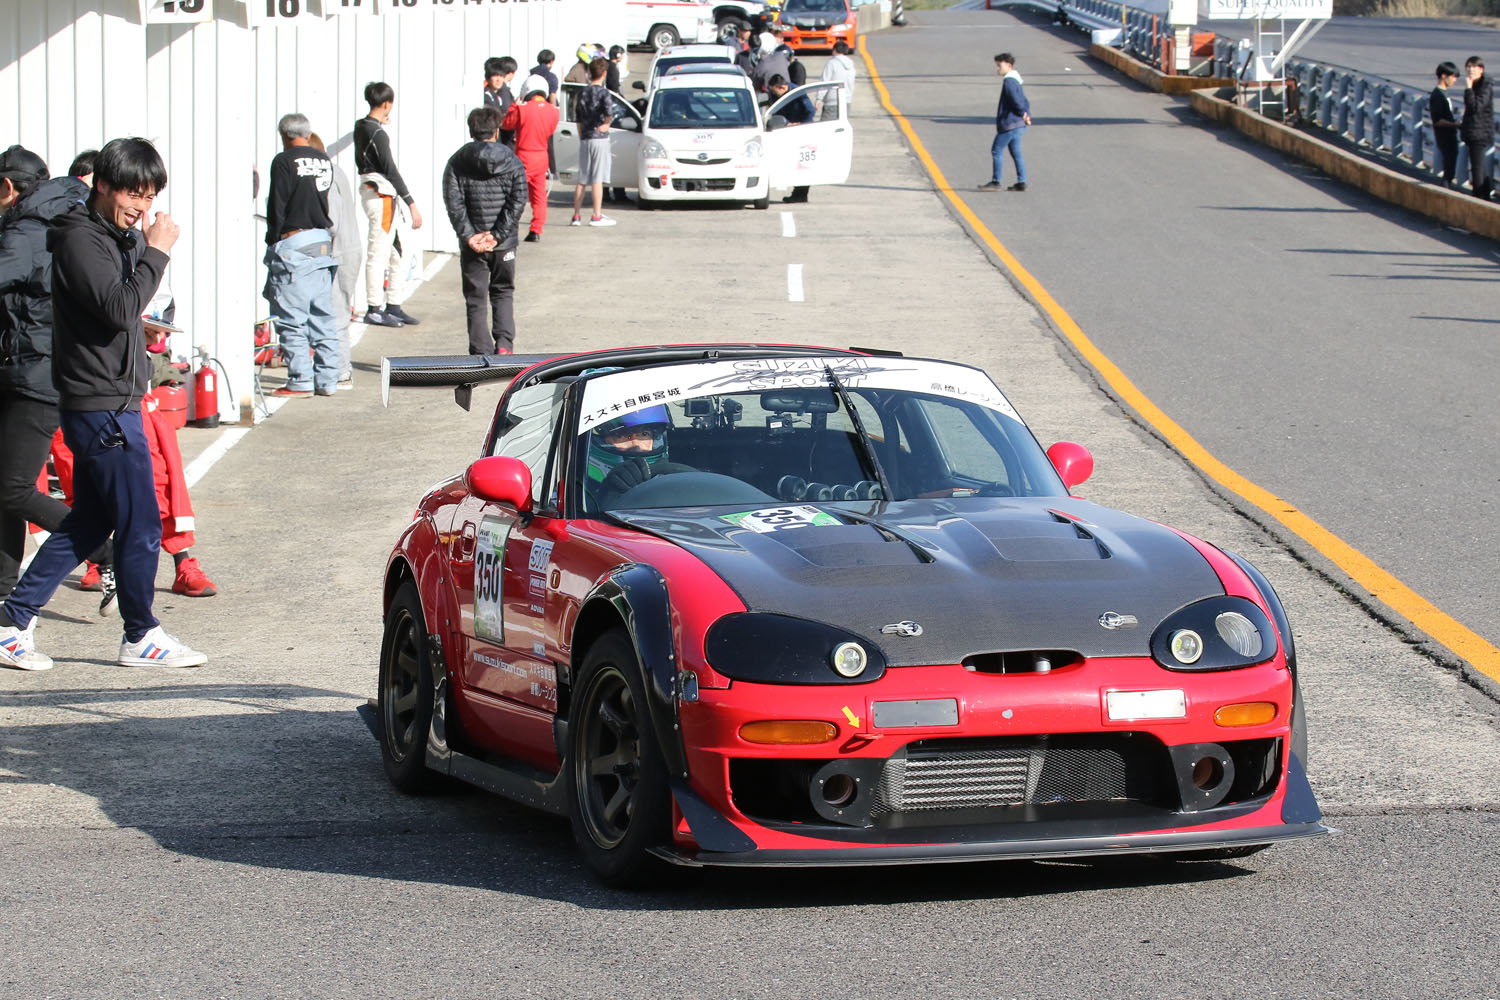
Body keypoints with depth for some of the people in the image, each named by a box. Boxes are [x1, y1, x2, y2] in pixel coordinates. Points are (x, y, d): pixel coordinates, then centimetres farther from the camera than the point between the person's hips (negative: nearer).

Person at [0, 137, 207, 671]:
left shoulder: (119, 235, 14)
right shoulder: (80, 239, -15)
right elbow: (120, 307, -26)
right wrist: (156, 252, -20)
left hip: (111, 403, 10)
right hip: (102, 407, -10)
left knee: (89, 521, 13)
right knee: (141, 526, -3)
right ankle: (141, 637, 8)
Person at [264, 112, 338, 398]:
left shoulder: (284, 161, -8)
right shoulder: (324, 160, 9)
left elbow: (277, 207, -8)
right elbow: (328, 201, 11)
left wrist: (273, 240, 2)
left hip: (293, 243, -6)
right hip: (323, 243, 6)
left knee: (292, 320, -2)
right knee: (323, 318, 10)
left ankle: (300, 381, -3)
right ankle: (328, 380, 11)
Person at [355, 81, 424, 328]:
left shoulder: (361, 127, 10)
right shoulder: (378, 134, -17)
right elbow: (390, 170, -19)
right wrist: (412, 204, -17)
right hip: (381, 194, -10)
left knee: (400, 252, 13)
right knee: (379, 254, -4)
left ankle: (394, 307, 16)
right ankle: (374, 309, 0)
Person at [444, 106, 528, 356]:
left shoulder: (457, 163, -2)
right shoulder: (513, 163, 0)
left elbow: (453, 202, -10)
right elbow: (518, 202, -8)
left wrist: (469, 235, -11)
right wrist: (497, 235, -11)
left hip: (472, 245, -1)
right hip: (504, 245, 1)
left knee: (476, 300, 7)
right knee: (503, 293, 17)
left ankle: (482, 354, 2)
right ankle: (503, 343, 0)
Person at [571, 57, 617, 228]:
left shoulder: (583, 93, 10)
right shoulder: (603, 93, -8)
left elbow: (579, 120, 14)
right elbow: (608, 111, -25)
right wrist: (606, 123, -5)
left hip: (585, 139, 5)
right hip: (600, 138, -5)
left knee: (582, 180, 8)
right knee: (598, 179, -5)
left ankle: (576, 215, 7)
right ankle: (597, 216, -5)